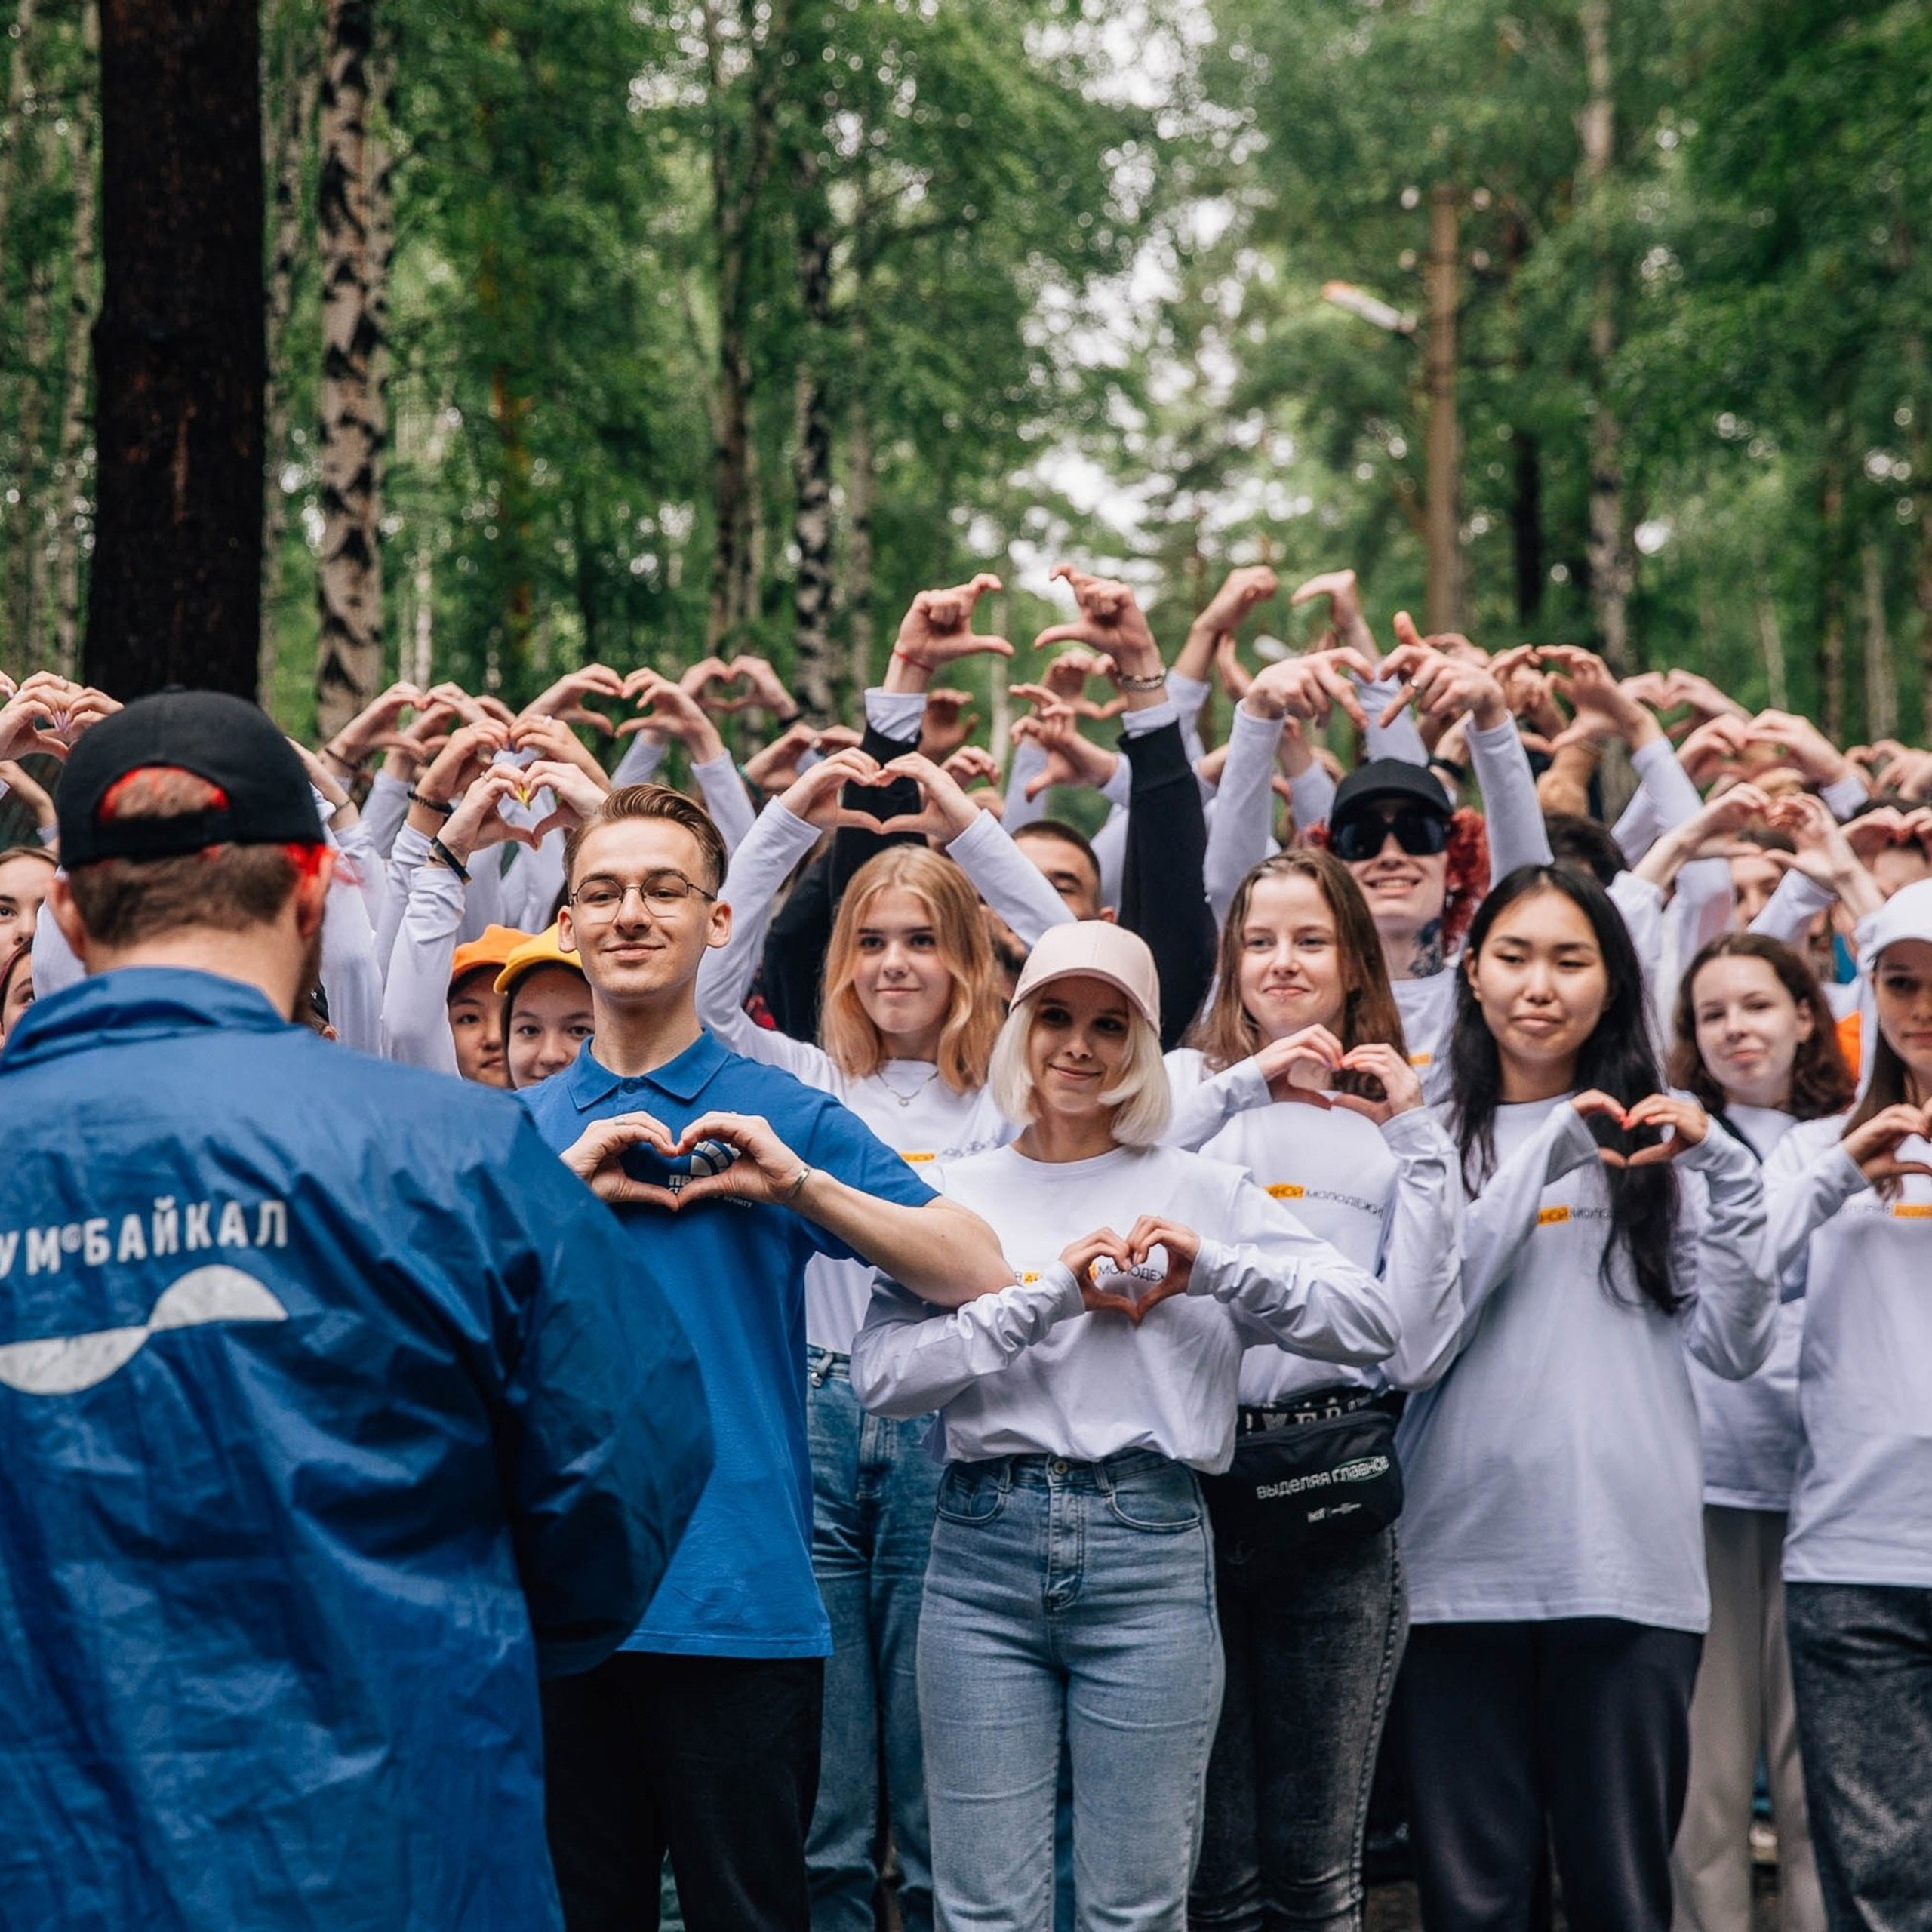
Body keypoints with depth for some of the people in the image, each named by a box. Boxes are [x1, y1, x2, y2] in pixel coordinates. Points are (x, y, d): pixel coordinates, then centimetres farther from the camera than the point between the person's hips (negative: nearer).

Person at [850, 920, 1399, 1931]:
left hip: (1150, 1552, 0)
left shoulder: (1199, 1190, 8)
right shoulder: (958, 1194, 8)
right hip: (985, 1548, 0)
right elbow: (879, 1374, -5)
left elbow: (1370, 1320, 0)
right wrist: (1051, 1294, -12)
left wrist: (1211, 1268, -12)